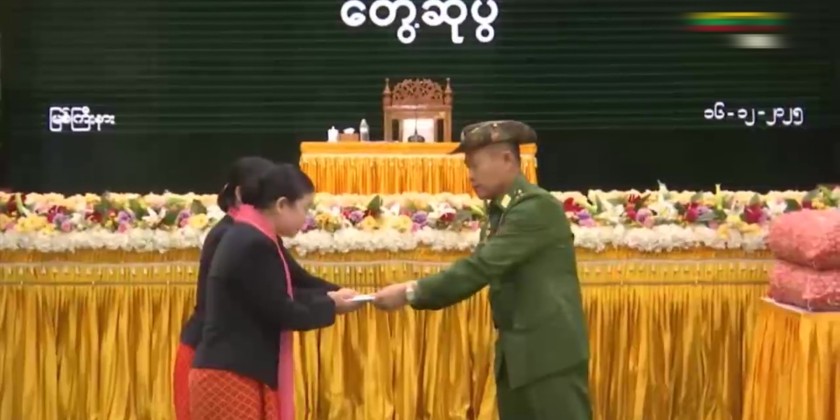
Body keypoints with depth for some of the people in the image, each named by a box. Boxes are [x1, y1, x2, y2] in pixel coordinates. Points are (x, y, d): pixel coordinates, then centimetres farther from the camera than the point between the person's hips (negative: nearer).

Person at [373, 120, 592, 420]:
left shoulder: (537, 206, -16)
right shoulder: (500, 212, 13)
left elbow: (481, 267, -22)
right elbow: (482, 270, 10)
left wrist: (411, 293, -19)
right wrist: (419, 294, -4)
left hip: (550, 351, -9)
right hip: (516, 352, 9)